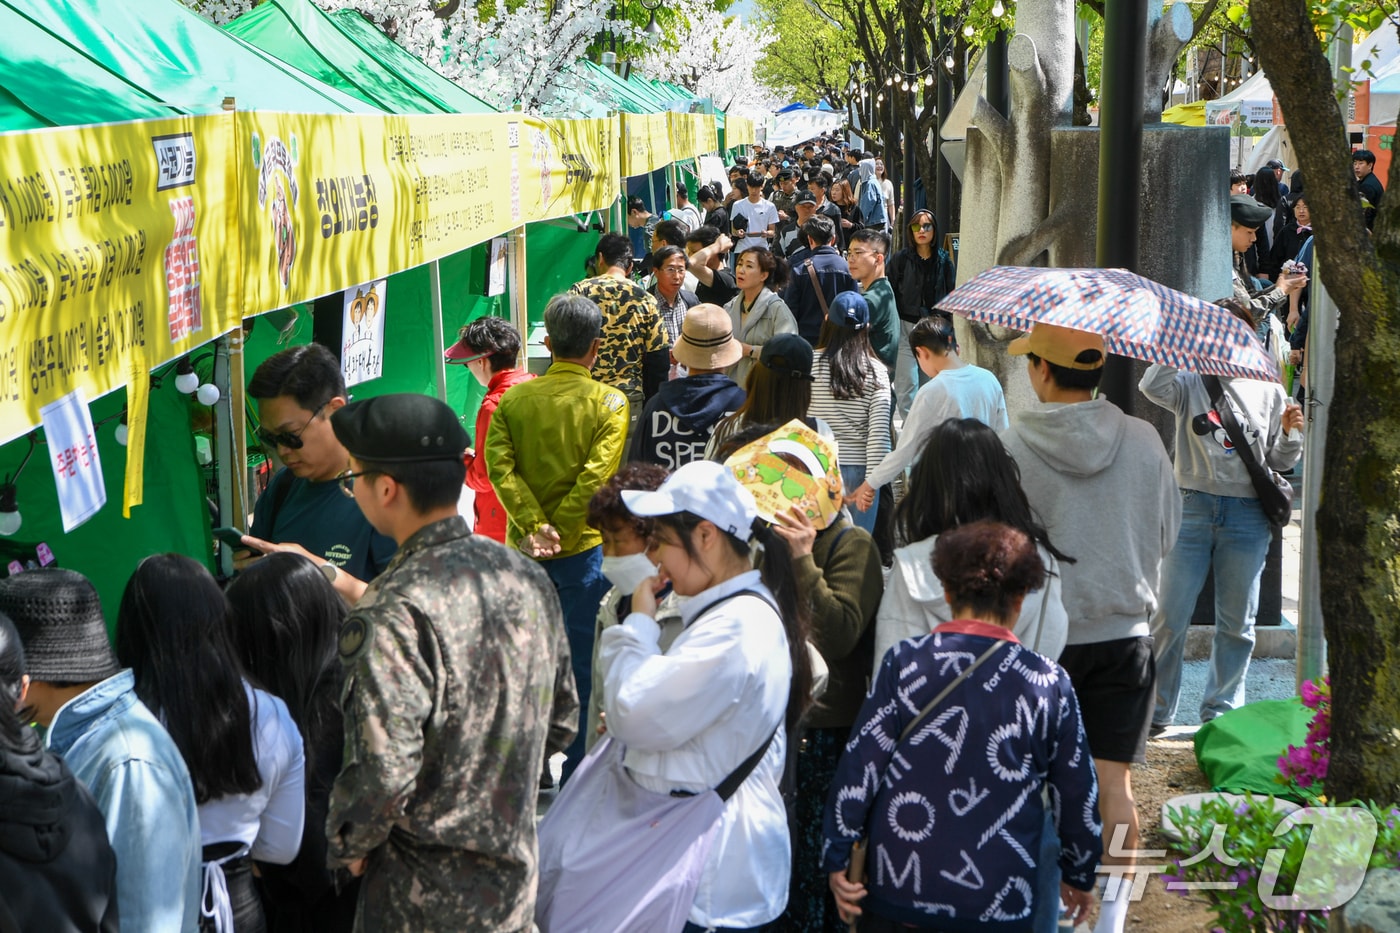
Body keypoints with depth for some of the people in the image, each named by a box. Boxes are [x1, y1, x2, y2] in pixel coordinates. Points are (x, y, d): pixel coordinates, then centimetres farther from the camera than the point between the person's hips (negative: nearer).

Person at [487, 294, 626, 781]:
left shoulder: (513, 400, 3)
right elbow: (597, 475, -18)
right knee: (582, 661, 5)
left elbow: (500, 465, -9)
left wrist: (535, 526, -15)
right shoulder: (609, 402, -7)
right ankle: (578, 772, 9)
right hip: (584, 547, -3)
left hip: (524, 547, 4)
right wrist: (559, 531, -14)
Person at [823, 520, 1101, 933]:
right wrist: (1080, 875, 19)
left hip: (898, 892, 0)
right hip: (998, 900, 0)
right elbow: (1077, 792, 4)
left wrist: (837, 858, 1)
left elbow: (859, 765, -8)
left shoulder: (905, 662, -7)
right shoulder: (1050, 683, -4)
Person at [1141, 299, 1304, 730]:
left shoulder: (1269, 391, 9)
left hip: (1247, 515, 2)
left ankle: (1222, 710, 21)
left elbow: (1279, 461, 12)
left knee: (1236, 622, 8)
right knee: (1171, 615, -1)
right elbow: (1153, 385, -19)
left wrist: (1289, 432, -7)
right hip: (1193, 508, -2)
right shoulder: (1191, 382, 4)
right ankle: (1155, 709, 10)